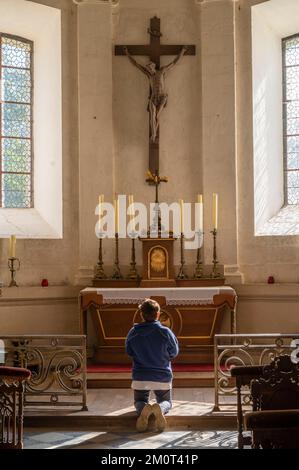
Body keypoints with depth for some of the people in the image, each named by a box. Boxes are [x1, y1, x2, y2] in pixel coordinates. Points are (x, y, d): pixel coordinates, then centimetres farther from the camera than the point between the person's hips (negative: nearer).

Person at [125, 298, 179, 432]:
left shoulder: (133, 332, -8)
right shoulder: (165, 332, -14)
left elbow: (129, 352, 7)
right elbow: (174, 353, -1)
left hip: (140, 377, 1)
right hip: (162, 377, -1)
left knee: (139, 401, 23)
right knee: (166, 402, 21)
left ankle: (143, 409, -17)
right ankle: (160, 409, -18)